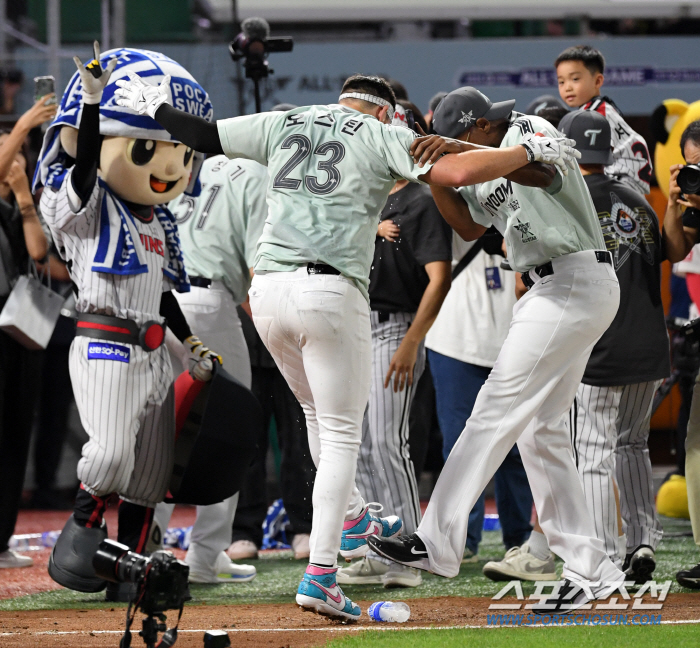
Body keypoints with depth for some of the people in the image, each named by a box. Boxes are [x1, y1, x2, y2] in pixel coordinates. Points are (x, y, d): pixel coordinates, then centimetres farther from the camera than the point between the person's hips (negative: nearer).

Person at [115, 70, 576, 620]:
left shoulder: (283, 124, 17)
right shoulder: (383, 136, 4)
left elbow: (202, 135, 19)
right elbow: (457, 171, -9)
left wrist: (155, 106, 38)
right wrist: (529, 151, 2)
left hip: (268, 290, 5)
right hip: (332, 292, -5)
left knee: (320, 414, 28)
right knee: (341, 433, 2)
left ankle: (353, 522, 44)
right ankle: (321, 575, -8)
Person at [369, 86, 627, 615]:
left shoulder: (530, 130, -11)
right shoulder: (491, 164, 18)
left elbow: (541, 171, -33)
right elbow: (470, 225, 21)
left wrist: (465, 150, -43)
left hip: (574, 285, -11)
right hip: (549, 291, 11)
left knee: (498, 410, -13)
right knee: (540, 431, 9)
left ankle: (439, 542, -15)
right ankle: (591, 572, 10)